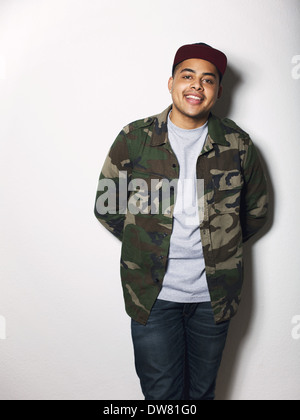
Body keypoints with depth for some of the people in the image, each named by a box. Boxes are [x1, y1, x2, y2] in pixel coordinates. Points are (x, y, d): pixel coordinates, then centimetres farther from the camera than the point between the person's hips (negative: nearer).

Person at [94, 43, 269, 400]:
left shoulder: (237, 144, 0)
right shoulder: (134, 139, -4)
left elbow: (256, 210, 12)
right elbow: (106, 206, 4)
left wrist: (219, 247, 7)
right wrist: (146, 245, 1)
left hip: (214, 294, 2)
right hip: (153, 293, -1)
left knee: (202, 390, 20)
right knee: (160, 393, 11)